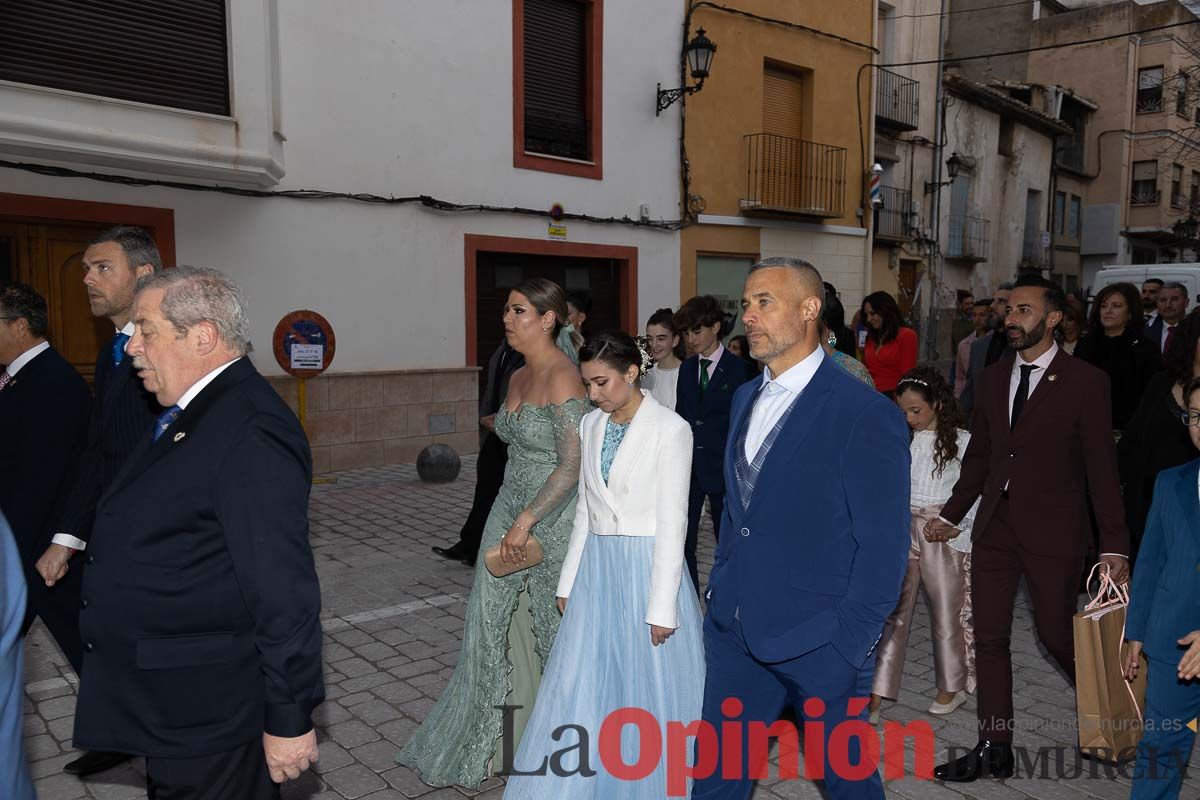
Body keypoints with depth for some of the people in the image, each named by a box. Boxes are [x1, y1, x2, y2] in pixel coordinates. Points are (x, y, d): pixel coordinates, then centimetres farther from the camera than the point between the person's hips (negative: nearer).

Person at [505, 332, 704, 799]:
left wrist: (662, 606, -14)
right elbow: (585, 510, 11)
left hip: (647, 567, -5)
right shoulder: (591, 425, 6)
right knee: (581, 686, 10)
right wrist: (569, 581, 11)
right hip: (596, 568, 6)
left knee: (647, 685, 9)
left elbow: (672, 521, -13)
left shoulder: (670, 429, -13)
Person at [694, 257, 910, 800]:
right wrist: (720, 590, 12)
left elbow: (882, 546, -13)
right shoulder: (746, 398, 9)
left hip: (819, 644, -6)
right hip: (735, 631, 6)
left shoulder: (865, 414, -14)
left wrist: (848, 644, -14)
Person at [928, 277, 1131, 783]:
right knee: (988, 636, 7)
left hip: (1053, 530, -5)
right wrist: (951, 515, 14)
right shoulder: (994, 377, 8)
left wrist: (1114, 545, -10)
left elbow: (1101, 466, -8)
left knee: (1055, 633, 5)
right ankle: (995, 747, 20)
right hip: (995, 525, 5)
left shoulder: (1085, 381, -7)